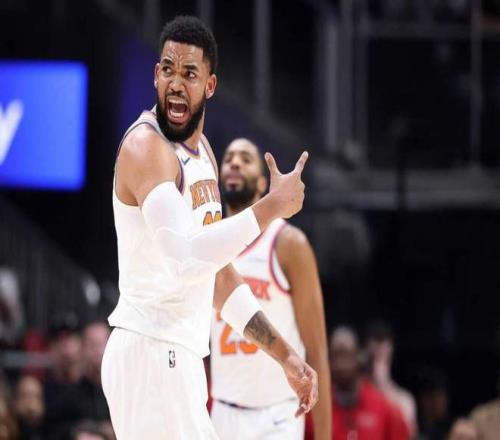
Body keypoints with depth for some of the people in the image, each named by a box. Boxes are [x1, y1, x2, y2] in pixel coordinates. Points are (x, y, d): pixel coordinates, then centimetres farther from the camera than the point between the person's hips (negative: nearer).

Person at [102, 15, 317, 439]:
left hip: (179, 357, 10)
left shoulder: (201, 149, 15)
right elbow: (186, 258, -30)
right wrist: (272, 207, -24)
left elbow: (220, 276, 23)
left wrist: (284, 353, 20)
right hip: (150, 353, -10)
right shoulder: (146, 146, -15)